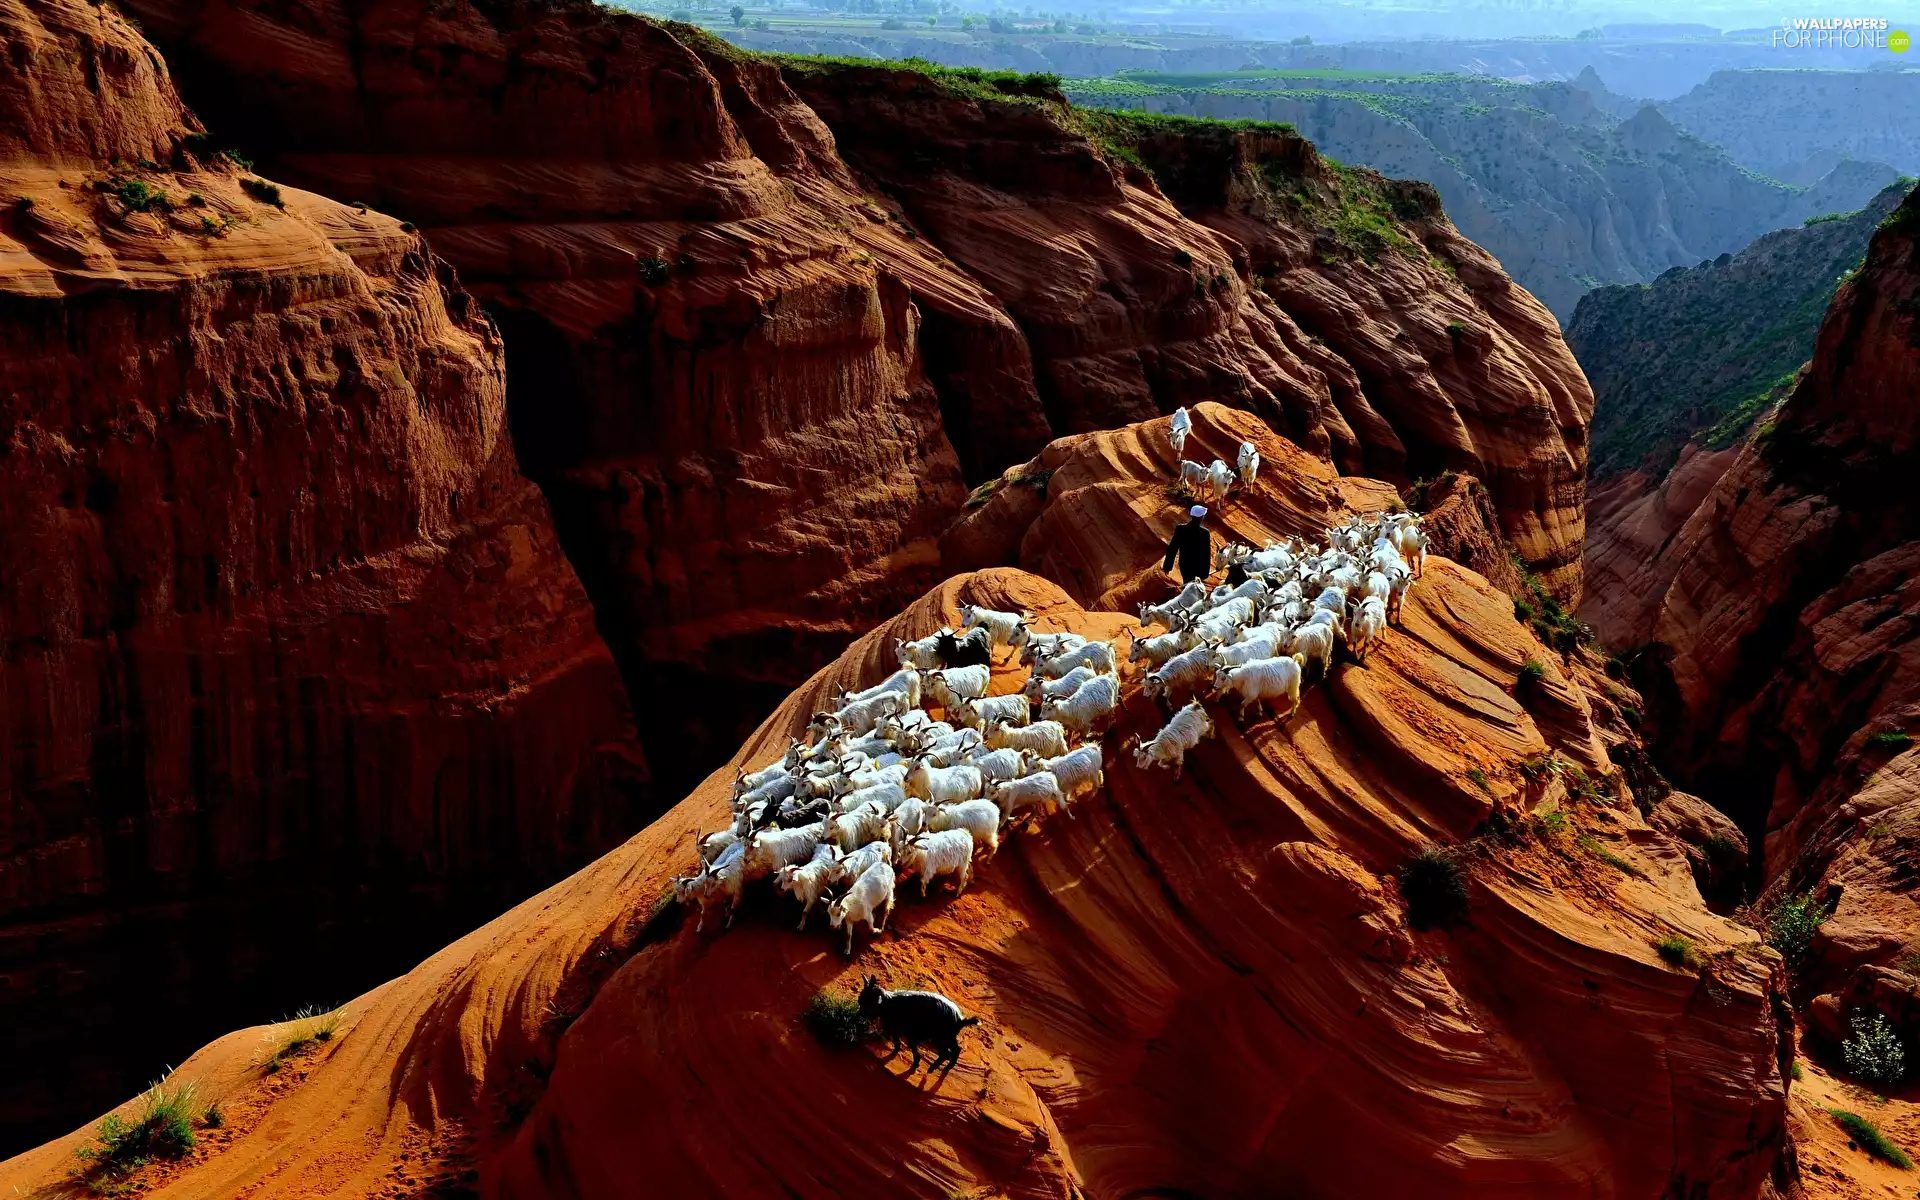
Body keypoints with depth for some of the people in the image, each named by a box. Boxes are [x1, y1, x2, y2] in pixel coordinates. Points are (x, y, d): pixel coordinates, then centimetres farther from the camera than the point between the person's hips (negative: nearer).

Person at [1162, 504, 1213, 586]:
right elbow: (1207, 553, -13)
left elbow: (1172, 549, -8)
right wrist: (1205, 571, -3)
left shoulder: (1180, 529, -11)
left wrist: (1167, 566, 1)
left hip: (1184, 565, 3)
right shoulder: (1205, 533, -18)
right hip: (1198, 567, -3)